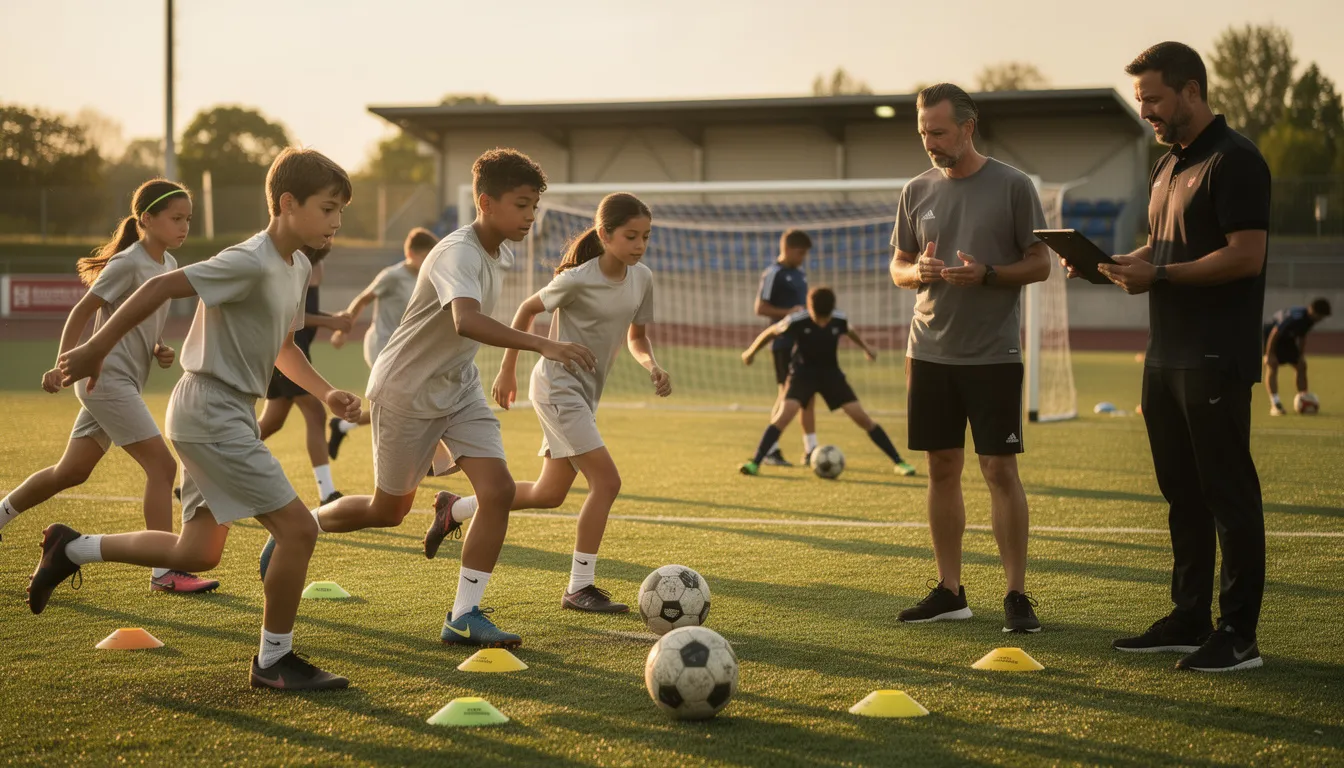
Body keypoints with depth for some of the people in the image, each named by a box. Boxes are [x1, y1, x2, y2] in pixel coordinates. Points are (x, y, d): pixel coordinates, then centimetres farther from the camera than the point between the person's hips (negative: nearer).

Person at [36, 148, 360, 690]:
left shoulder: (298, 268, 9)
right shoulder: (250, 263, -20)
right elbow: (159, 287, -21)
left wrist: (326, 394, 9)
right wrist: (95, 350, -19)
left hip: (231, 414, 10)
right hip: (211, 413, -10)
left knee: (198, 554, 17)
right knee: (298, 528, -11)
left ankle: (73, 549, 29)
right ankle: (274, 661, 2)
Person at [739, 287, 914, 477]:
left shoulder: (840, 320, -14)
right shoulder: (797, 321, -22)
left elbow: (850, 332, 13)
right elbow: (771, 332, -4)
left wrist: (866, 347, 7)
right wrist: (751, 352, 8)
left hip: (831, 373, 2)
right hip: (803, 374, -2)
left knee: (862, 417, -5)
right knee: (785, 414, -25)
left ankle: (899, 462, 2)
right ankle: (755, 463, -24)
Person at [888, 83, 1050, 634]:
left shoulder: (1012, 186, -3)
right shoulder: (916, 191, 9)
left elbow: (1040, 263, -2)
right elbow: (897, 267, 15)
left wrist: (987, 275, -18)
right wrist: (918, 271, -8)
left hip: (993, 354, -4)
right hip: (930, 353, 4)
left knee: (1000, 470, -5)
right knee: (942, 468, 7)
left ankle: (1017, 594, 1)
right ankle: (949, 591, 15)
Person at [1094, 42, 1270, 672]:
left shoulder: (1234, 161, -11)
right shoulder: (1168, 166, 18)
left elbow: (1246, 255, -18)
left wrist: (1160, 276, -17)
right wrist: (1127, 264, 5)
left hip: (1216, 359, -9)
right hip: (1166, 355, 9)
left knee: (1228, 493, -5)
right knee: (1182, 493, 14)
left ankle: (1239, 635, 0)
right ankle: (1189, 620, 22)